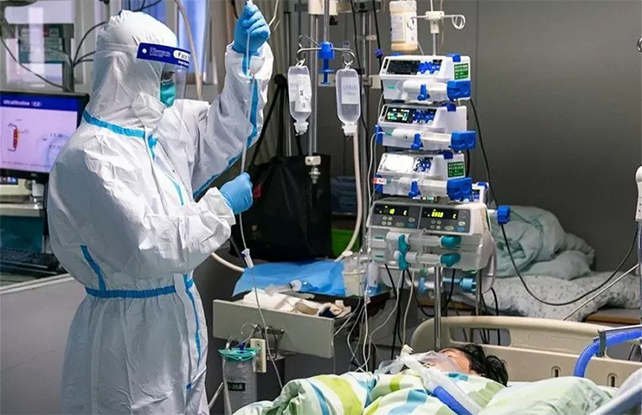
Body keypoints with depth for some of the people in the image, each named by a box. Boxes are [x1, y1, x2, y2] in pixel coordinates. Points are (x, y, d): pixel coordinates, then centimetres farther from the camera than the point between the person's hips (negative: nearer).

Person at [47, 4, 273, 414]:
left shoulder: (163, 127, 6)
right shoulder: (91, 157, -20)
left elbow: (230, 126, 18)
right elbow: (147, 249, -26)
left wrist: (247, 56, 3)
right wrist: (220, 207, -15)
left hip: (176, 322, 8)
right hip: (130, 338, -8)